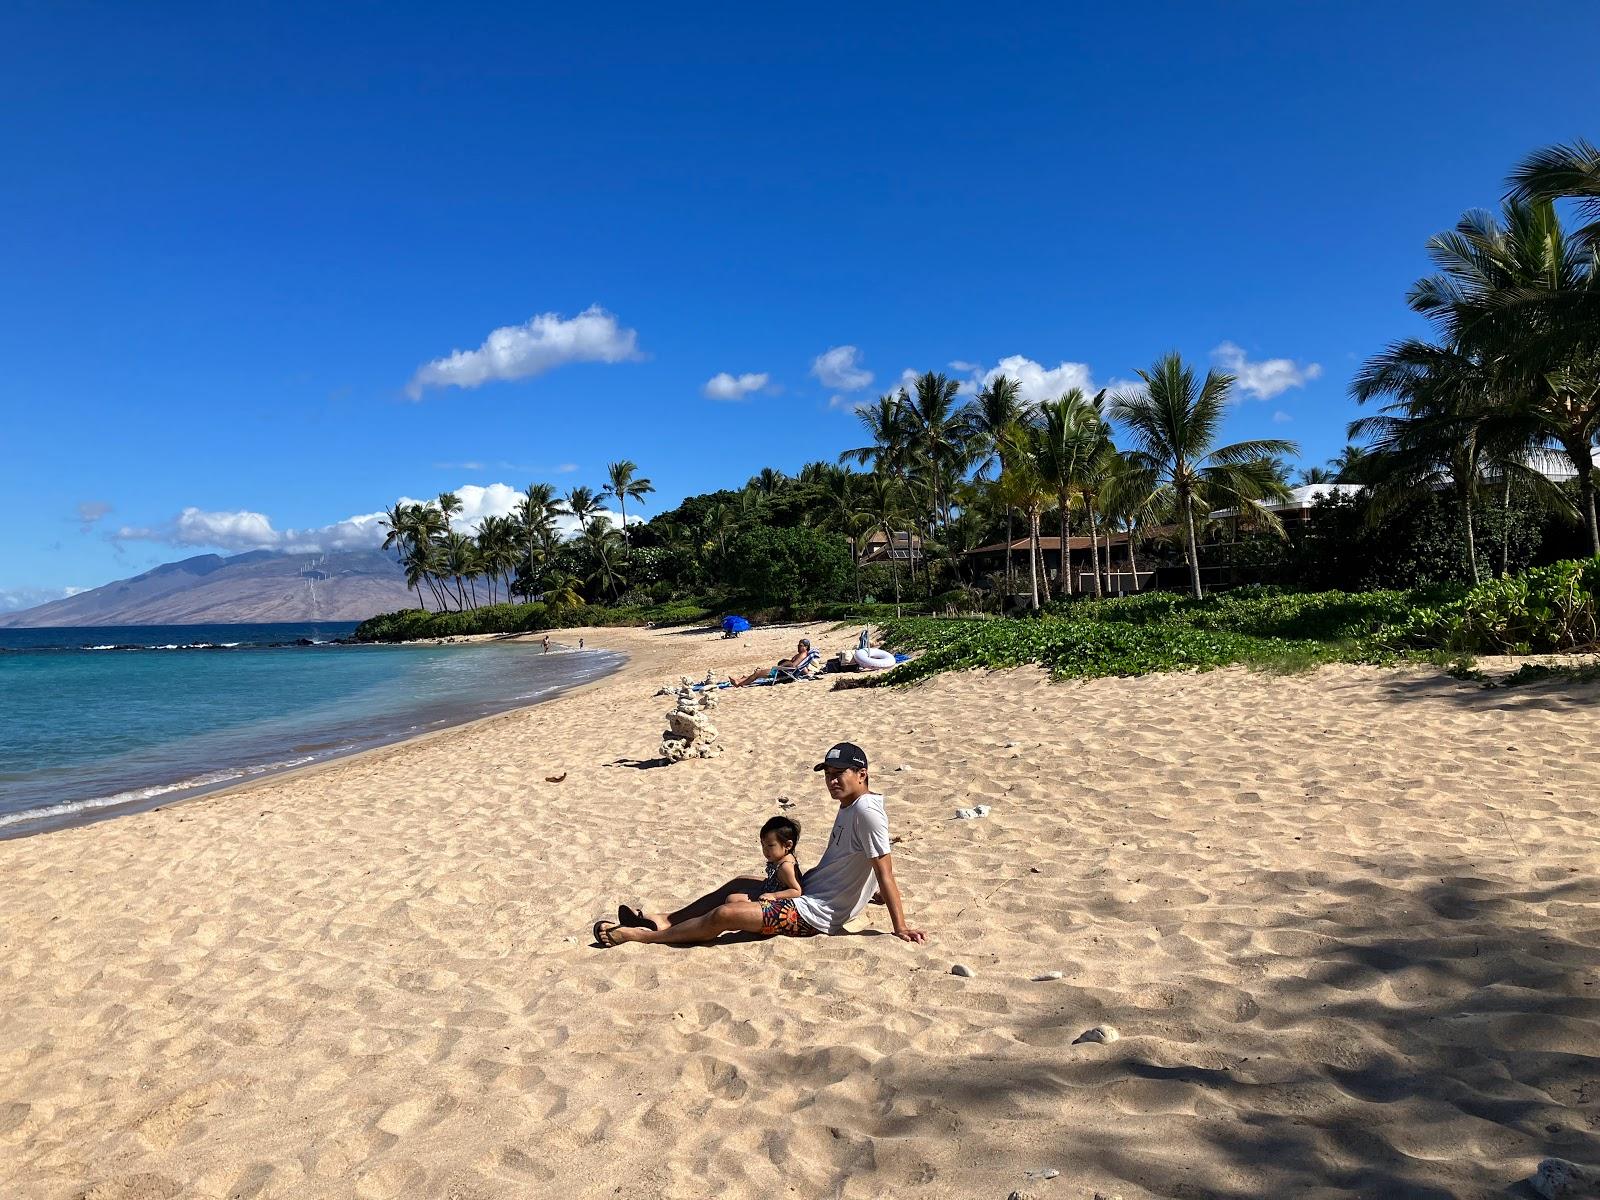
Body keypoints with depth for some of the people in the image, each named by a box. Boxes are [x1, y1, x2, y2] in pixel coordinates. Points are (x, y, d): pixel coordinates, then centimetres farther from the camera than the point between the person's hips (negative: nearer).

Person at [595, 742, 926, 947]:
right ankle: (666, 920, 24)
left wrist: (900, 927, -22)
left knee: (724, 914, -14)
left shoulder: (867, 812, -21)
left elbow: (885, 872, -22)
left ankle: (641, 935, -1)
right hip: (810, 889, 10)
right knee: (738, 886, 19)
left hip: (817, 913, -10)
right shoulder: (849, 806, 9)